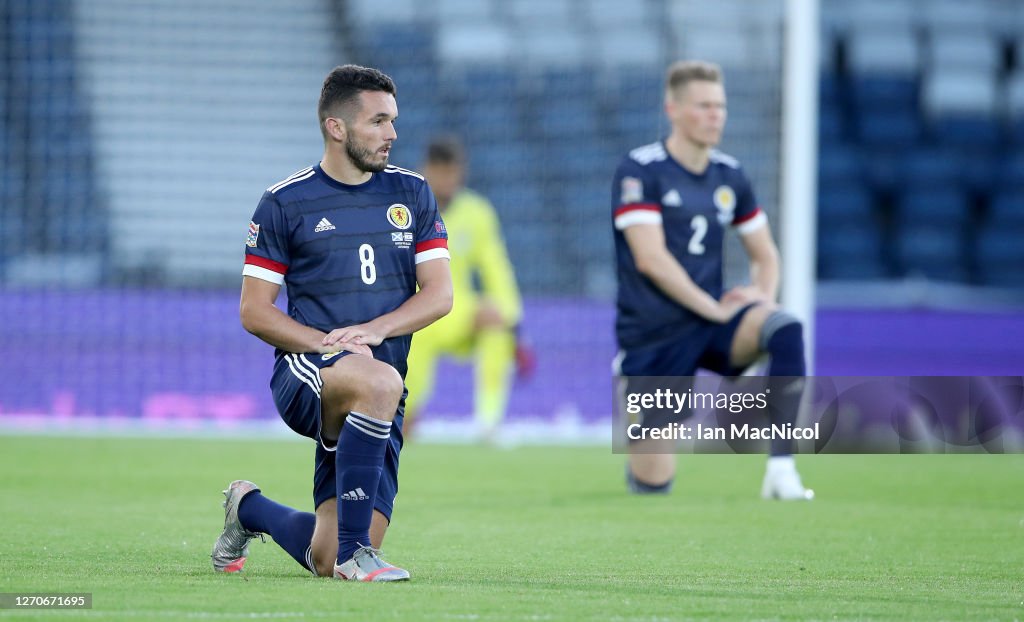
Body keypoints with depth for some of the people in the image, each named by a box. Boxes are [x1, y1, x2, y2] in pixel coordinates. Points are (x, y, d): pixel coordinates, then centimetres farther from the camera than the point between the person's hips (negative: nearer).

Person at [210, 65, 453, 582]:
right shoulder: (284, 203, 1)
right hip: (304, 377, -4)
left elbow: (439, 294, 4)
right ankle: (353, 549, -31)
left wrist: (374, 330, -15)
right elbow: (254, 311, 0)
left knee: (326, 563, -5)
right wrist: (327, 344, -16)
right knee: (379, 382, -40)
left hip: (380, 407, 4)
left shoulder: (411, 194, 10)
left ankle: (250, 509, 29)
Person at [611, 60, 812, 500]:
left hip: (710, 325, 4)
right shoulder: (640, 171, -9)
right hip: (653, 333, -4)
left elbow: (764, 253, 18)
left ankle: (782, 471, -30)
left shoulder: (729, 176, 8)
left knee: (786, 330, -30)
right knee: (653, 485, -6)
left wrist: (763, 293, -4)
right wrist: (714, 308, -20)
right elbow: (651, 259, -18)